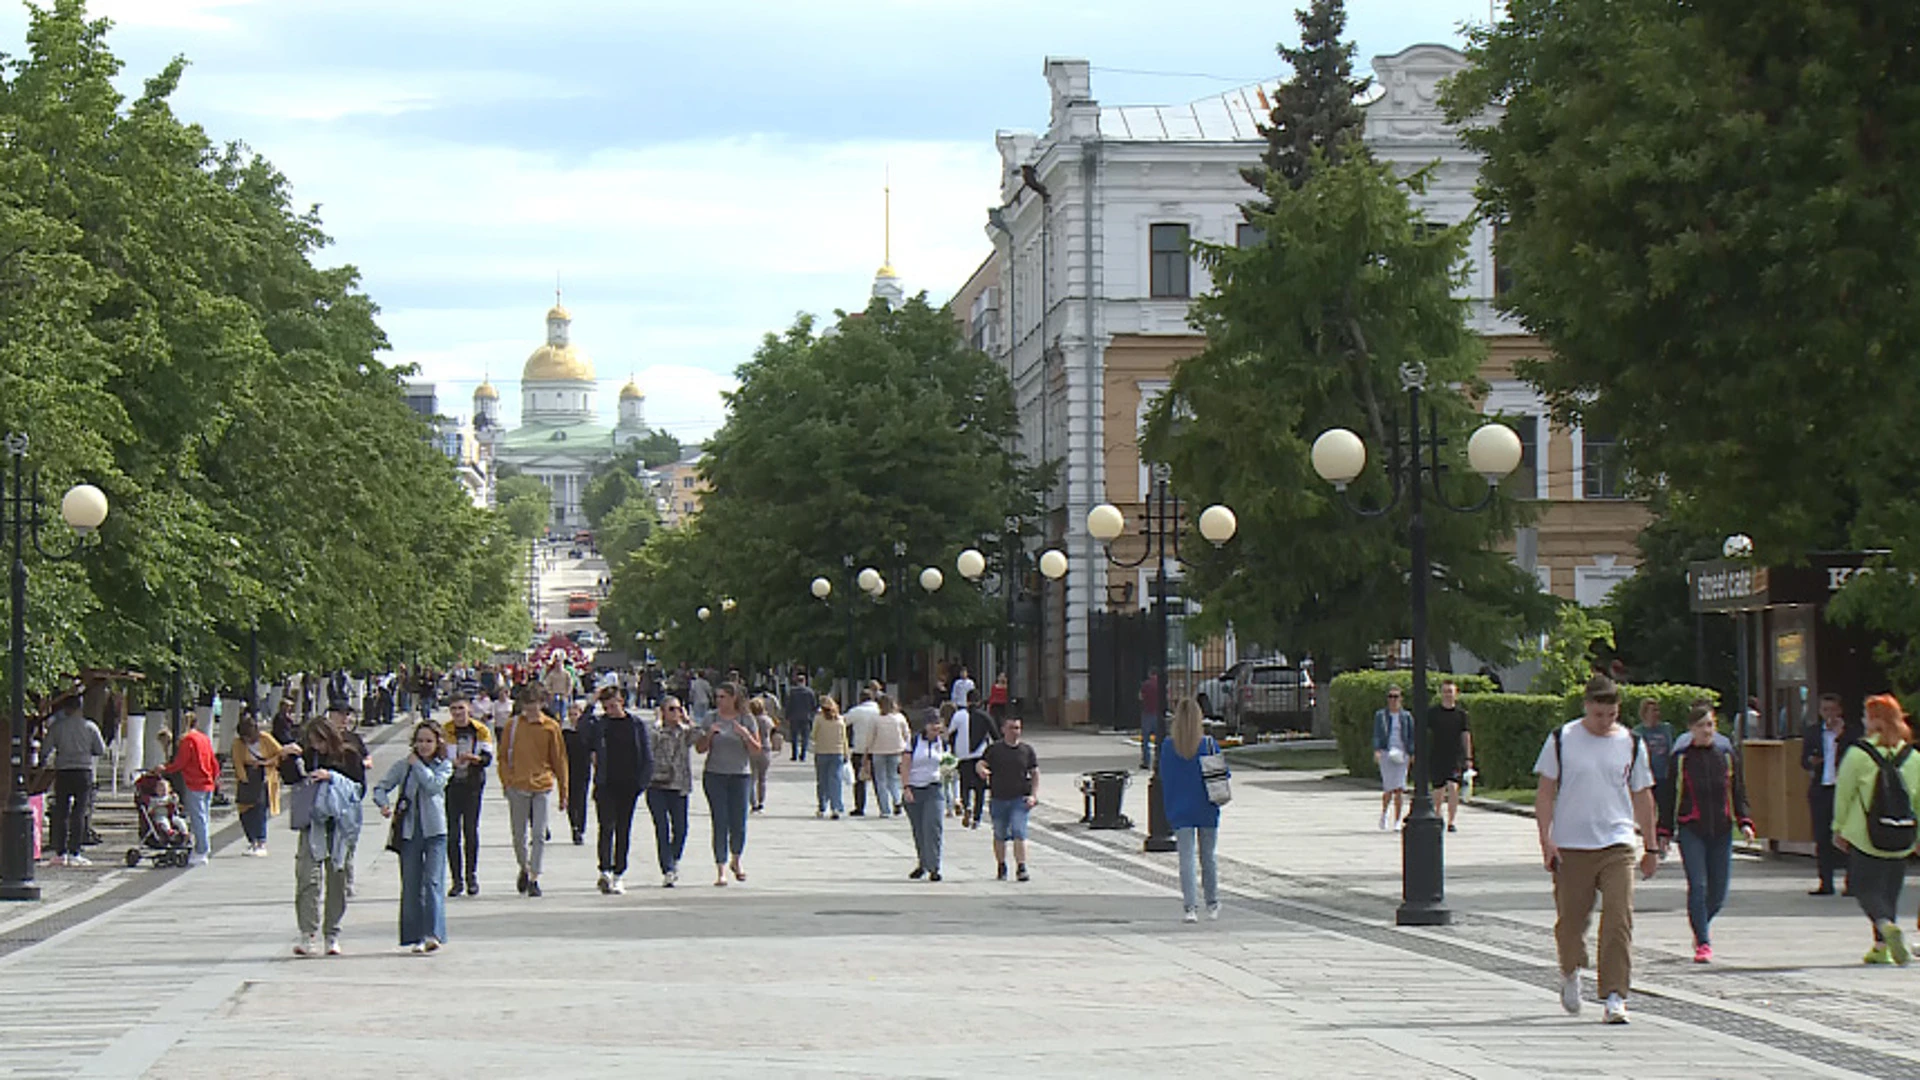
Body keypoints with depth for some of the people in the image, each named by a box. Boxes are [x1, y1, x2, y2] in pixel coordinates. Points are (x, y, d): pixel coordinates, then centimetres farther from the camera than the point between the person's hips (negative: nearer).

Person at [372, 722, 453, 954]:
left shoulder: (444, 765, 5)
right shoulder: (403, 766, 8)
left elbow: (434, 784, -13)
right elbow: (380, 787, 6)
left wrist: (417, 764, -6)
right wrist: (384, 804, -14)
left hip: (434, 829, -2)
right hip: (409, 829, 2)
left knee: (433, 881, -11)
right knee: (411, 885, 3)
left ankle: (433, 934, -14)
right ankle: (416, 937, 7)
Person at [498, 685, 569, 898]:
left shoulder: (550, 727, 3)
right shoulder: (513, 725, 5)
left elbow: (559, 760, 7)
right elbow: (503, 756, 10)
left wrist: (563, 794, 7)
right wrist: (506, 782, -2)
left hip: (542, 786, -1)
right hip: (517, 786, 1)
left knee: (539, 835, -7)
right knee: (519, 834, 8)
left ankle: (534, 878, -3)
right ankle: (524, 869, 31)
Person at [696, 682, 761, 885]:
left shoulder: (746, 719, 2)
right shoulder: (712, 718, 4)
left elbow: (756, 749, 1)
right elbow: (700, 748, 6)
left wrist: (745, 735, -16)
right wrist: (709, 734, -11)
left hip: (740, 775, 0)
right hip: (715, 775, 0)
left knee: (739, 824, 2)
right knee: (720, 823, -6)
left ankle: (736, 862, 28)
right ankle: (720, 870, -5)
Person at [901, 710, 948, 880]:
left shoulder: (942, 743, 7)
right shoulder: (914, 741, 0)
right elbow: (905, 766, -1)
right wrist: (906, 788, -10)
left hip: (934, 789, 0)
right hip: (914, 789, 0)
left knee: (933, 828, -13)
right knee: (918, 830, 7)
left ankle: (933, 867, -13)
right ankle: (921, 864, 23)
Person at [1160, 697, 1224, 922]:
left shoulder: (1168, 746, -6)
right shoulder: (1208, 744, -9)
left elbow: (1164, 780, 0)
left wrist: (1169, 810, 10)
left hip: (1180, 811, 0)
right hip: (1207, 810, 0)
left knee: (1187, 859, 1)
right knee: (1208, 857, 13)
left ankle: (1189, 907, -7)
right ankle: (1212, 905, 24)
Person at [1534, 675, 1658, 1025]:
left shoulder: (1631, 744, 7)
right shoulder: (1561, 740, 2)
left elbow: (1642, 797, 15)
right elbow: (1545, 792, 4)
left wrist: (1652, 848, 15)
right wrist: (1546, 839, -5)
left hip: (1618, 845, 1)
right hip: (1570, 847, -1)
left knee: (1619, 920, -12)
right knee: (1570, 919, 7)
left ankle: (1614, 996, -10)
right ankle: (1570, 973, 36)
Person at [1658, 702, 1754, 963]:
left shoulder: (1727, 754, 6)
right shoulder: (1681, 757, 0)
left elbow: (1739, 792, 12)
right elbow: (1670, 796, 4)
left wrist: (1744, 822, -1)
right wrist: (1665, 832, 1)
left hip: (1721, 830, 3)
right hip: (1691, 830, -3)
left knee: (1718, 891, 5)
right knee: (1698, 886, -11)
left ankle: (1702, 924, 35)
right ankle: (1703, 943, -4)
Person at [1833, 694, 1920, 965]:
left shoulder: (1858, 755, -9)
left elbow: (1844, 793, -4)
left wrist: (1839, 828, 8)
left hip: (1865, 837, -4)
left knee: (1865, 888, 1)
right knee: (1890, 890, 15)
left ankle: (1886, 926, -26)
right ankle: (1881, 947, 16)